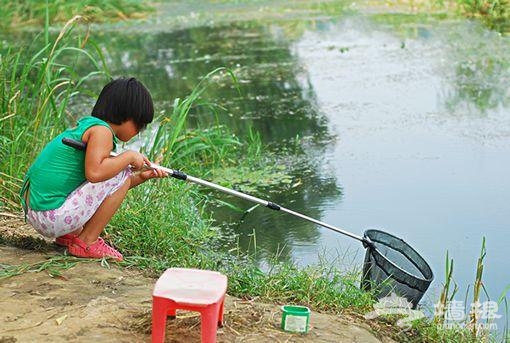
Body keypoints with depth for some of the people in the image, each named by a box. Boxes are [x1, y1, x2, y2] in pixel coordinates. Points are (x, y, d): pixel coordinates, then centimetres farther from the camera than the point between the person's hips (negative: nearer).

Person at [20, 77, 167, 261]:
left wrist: (141, 177, 14)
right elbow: (95, 173, -29)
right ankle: (87, 242, -2)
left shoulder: (85, 125, 19)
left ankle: (70, 234, 15)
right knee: (121, 174, -8)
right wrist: (129, 156, -14)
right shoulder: (102, 130, -10)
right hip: (52, 217, -10)